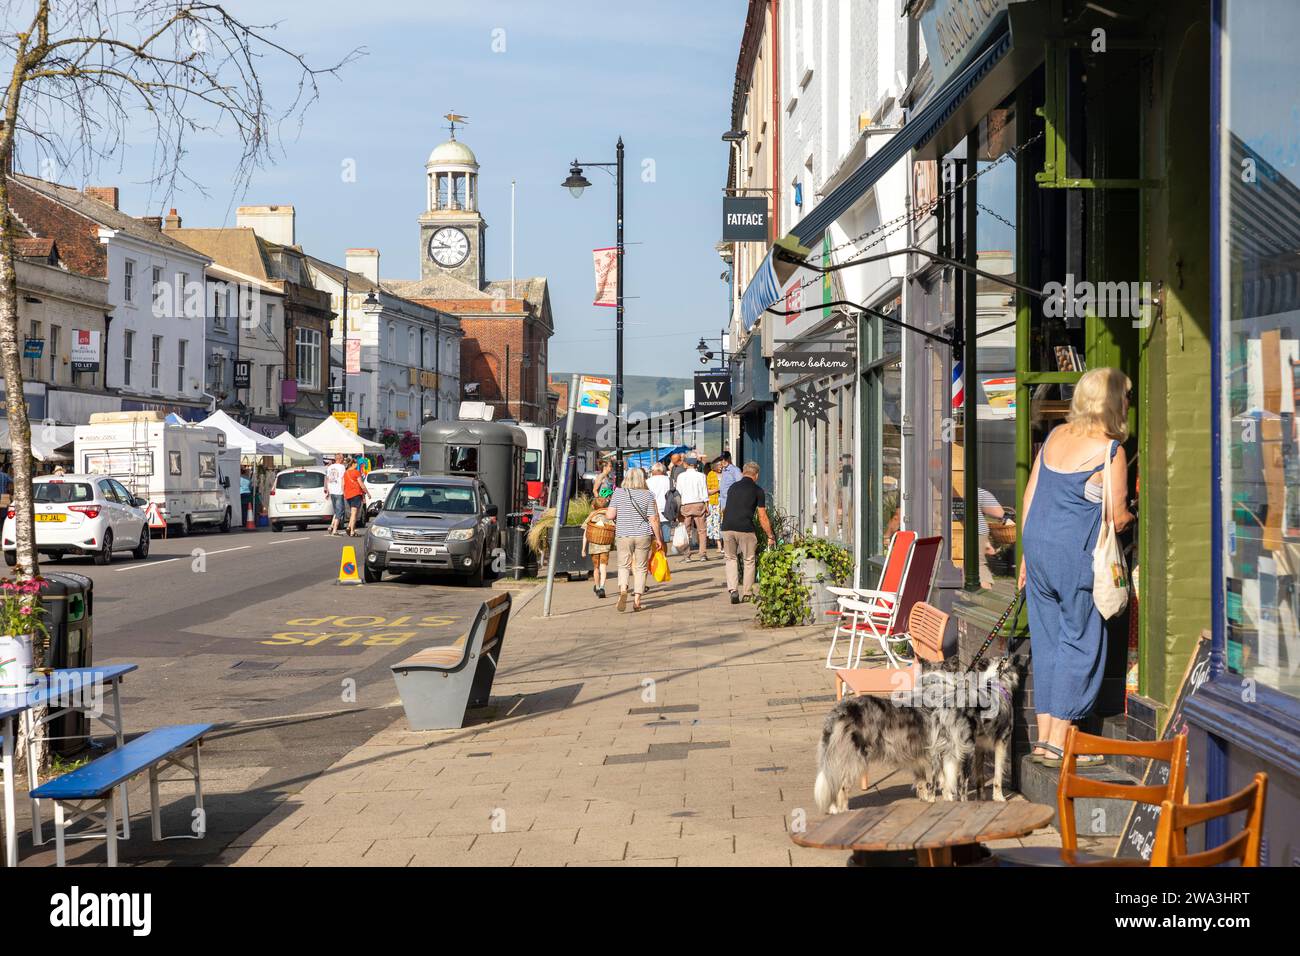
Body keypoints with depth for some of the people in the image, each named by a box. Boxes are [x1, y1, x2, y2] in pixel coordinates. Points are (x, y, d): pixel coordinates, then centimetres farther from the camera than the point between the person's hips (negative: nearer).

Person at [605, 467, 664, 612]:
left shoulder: (618, 493, -3)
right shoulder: (648, 495, -3)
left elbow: (611, 515, -7)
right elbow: (653, 519, -4)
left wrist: (606, 511, 16)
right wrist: (657, 538, 5)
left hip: (623, 536, 0)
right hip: (643, 535, 0)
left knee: (623, 565, 12)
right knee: (640, 567, 11)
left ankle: (623, 589, -15)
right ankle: (637, 600, 7)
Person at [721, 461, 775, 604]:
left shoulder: (733, 487, 18)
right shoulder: (757, 490, 5)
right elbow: (762, 517, 6)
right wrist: (770, 536, 15)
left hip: (727, 527, 3)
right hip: (745, 529, -3)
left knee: (731, 558, 18)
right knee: (749, 560, 13)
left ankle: (732, 589, 1)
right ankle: (747, 593, 16)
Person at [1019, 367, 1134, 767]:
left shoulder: (1056, 435, 9)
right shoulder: (1110, 451, -10)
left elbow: (1029, 495, 12)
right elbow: (1117, 519, -7)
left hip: (1037, 546, 7)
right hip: (1076, 554, -7)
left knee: (1046, 640, 13)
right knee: (1081, 643, 3)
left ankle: (1044, 736, 17)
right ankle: (1058, 742, 4)